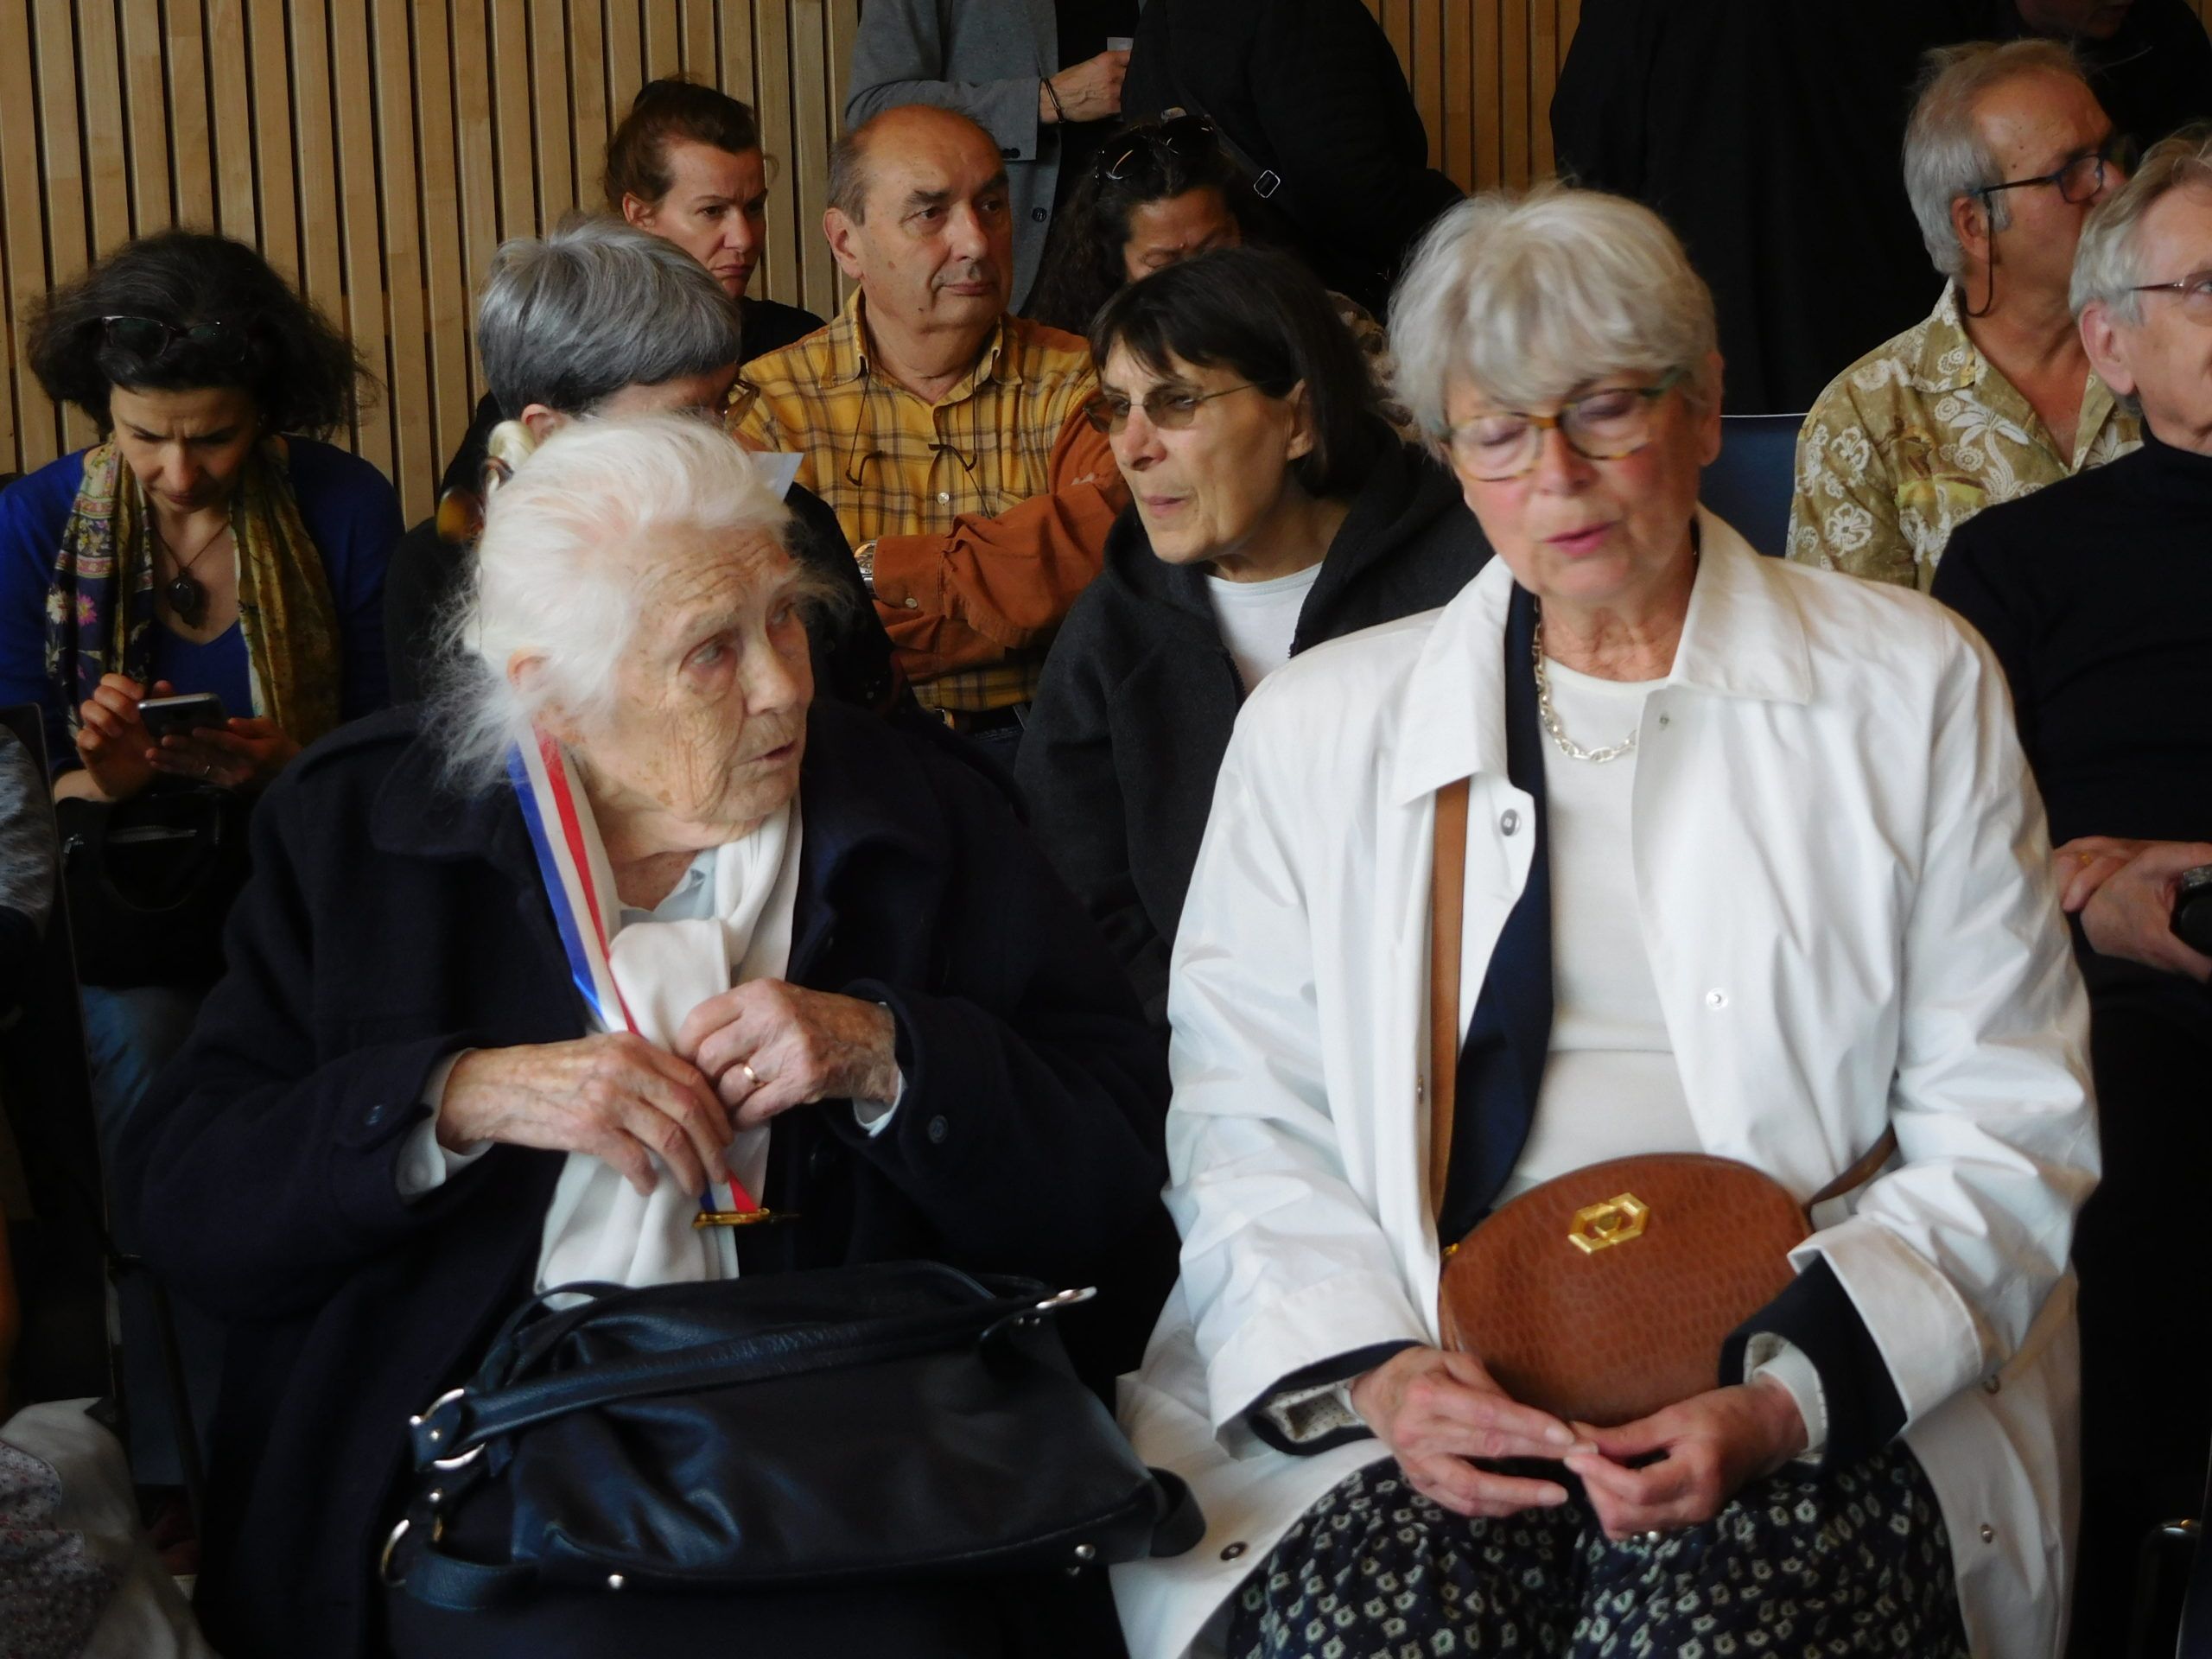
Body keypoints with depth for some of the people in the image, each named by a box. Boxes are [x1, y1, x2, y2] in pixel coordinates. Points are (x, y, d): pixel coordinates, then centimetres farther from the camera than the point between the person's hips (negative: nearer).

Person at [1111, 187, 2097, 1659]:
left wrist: (1781, 1402, -11)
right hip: (1439, 1381, 1)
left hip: (1822, 1396, -1)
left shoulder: (1912, 689, 10)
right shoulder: (1322, 724, 14)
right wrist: (1376, 1368, -10)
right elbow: (1243, 1123, 9)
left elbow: (2009, 1133, 5)